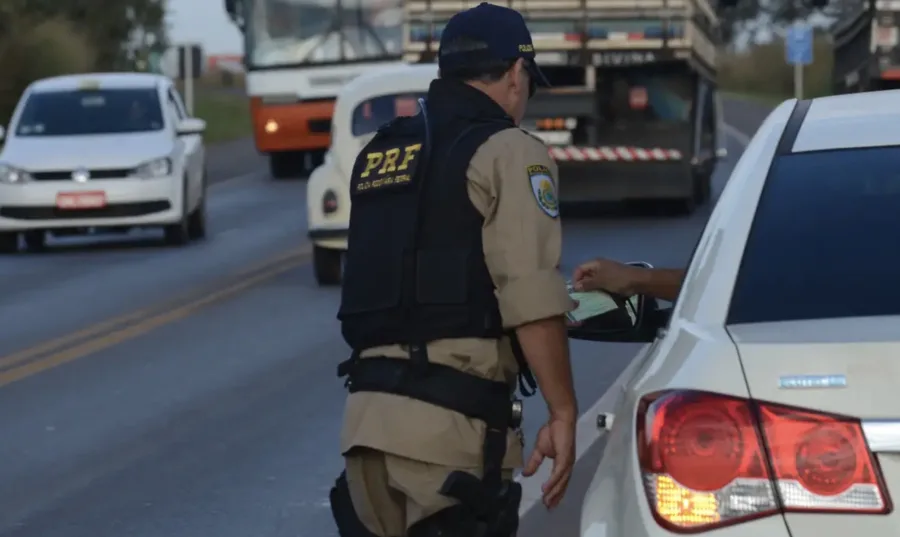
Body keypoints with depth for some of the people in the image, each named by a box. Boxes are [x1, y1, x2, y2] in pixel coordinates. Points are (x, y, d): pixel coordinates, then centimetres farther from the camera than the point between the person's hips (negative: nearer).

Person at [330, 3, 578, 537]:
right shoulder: (507, 151, -3)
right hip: (451, 419, -7)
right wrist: (563, 412, -9)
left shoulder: (378, 154, 20)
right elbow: (532, 297, -12)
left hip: (367, 413, 7)